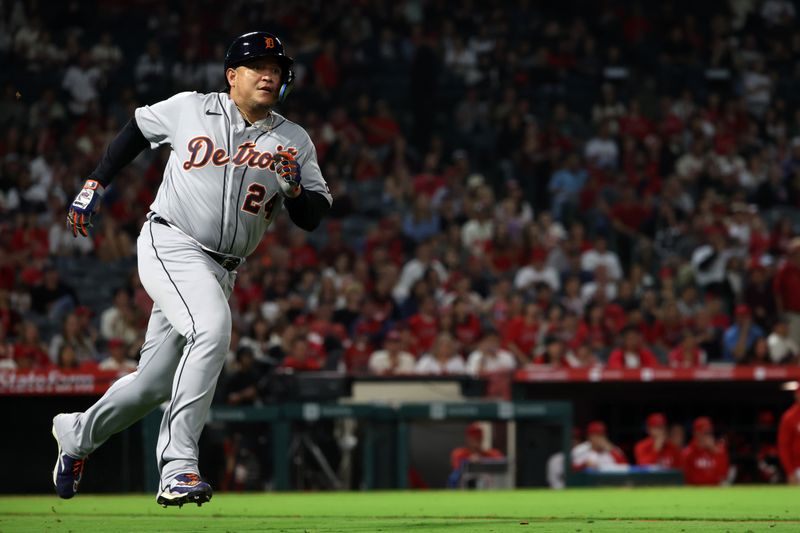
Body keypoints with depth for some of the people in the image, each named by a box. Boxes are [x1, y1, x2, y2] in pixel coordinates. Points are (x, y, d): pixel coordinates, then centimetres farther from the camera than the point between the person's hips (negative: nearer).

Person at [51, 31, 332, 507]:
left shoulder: (295, 142, 6)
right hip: (170, 247, -5)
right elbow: (137, 129, 17)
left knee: (154, 384, 10)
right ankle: (178, 466, -34)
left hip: (222, 270, 5)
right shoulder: (189, 109, 1)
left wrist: (294, 189, -18)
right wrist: (95, 184, 14)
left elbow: (312, 219, 3)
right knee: (213, 327, -32)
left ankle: (78, 433, 39)